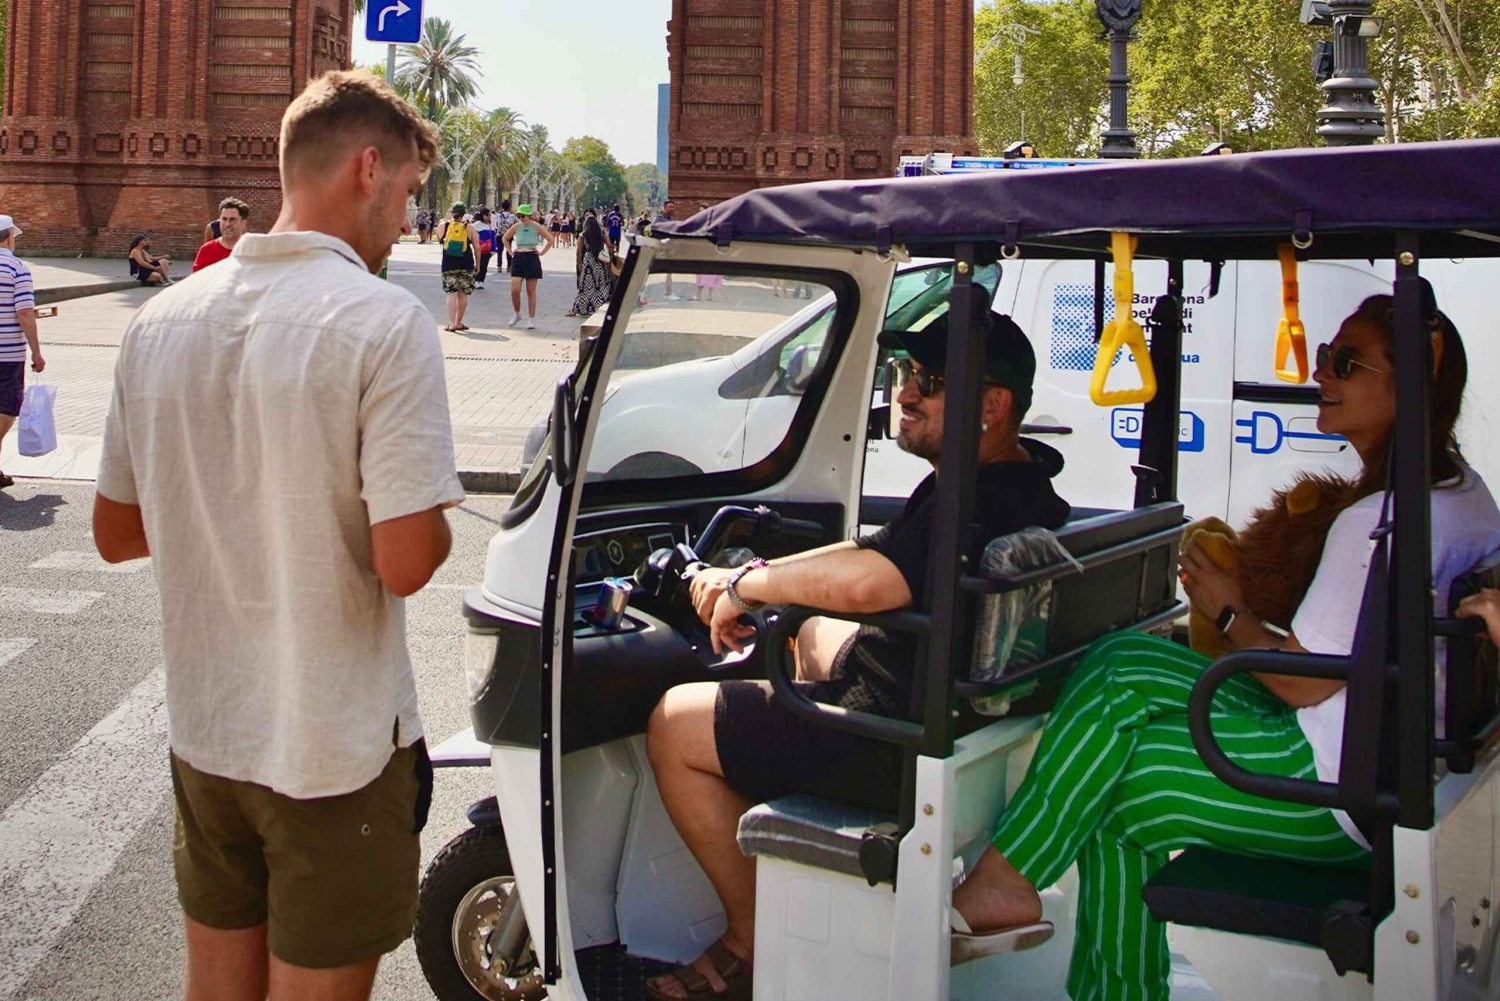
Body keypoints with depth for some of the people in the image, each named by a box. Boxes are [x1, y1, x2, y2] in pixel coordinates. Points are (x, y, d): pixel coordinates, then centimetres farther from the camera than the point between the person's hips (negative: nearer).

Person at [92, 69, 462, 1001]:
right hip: (339, 748, -6)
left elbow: (116, 533, 9)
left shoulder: (160, 322, 2)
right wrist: (436, 522, -1)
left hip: (204, 731, 6)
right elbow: (405, 563, -22)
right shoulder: (385, 321, -18)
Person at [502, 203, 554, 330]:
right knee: (514, 290, -8)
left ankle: (531, 319, 8)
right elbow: (505, 238, 22)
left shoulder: (536, 227, -2)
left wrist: (542, 252, -3)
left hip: (532, 258, -2)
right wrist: (510, 251, 11)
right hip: (518, 258, 2)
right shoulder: (516, 227, 6)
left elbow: (550, 240, 2)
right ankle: (517, 313, 14)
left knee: (531, 291, 2)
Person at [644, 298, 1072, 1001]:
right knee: (813, 633, 36)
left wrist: (749, 585, -26)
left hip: (901, 748, -11)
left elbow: (864, 582, -44)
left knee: (673, 725, -5)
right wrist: (752, 577, 7)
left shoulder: (980, 507, -30)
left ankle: (752, 943, 4)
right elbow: (885, 553, 13)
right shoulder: (1021, 478, 5)